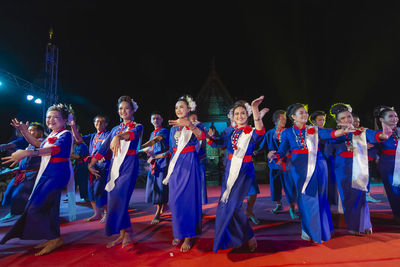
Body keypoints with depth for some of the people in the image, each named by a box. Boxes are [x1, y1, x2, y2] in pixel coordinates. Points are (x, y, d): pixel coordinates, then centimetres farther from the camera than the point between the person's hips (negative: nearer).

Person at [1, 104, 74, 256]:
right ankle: (53, 239, 25)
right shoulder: (52, 135, 16)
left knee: (36, 207, -12)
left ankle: (55, 239, -1)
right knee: (48, 206, 12)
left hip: (57, 174, -9)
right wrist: (24, 131, 19)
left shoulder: (66, 134, -12)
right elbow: (38, 144, 30)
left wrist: (27, 153, -40)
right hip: (46, 174, 9)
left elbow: (55, 148, -30)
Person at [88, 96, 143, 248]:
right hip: (115, 165, 6)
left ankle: (126, 233, -2)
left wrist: (119, 137, -43)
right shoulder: (115, 129, 18)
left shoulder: (137, 126, 3)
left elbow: (133, 134, -23)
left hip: (129, 164, -5)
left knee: (119, 197, -16)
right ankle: (123, 235, 14)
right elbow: (103, 148, 14)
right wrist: (91, 164, 6)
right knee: (113, 199, 3)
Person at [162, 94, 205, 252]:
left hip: (190, 164, -5)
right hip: (176, 165, 5)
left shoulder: (194, 125, -2)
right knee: (175, 199, 6)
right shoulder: (173, 128, 14)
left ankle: (189, 236, 9)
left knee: (189, 197, -3)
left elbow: (201, 136, -26)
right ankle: (178, 233, 22)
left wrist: (188, 124, -41)